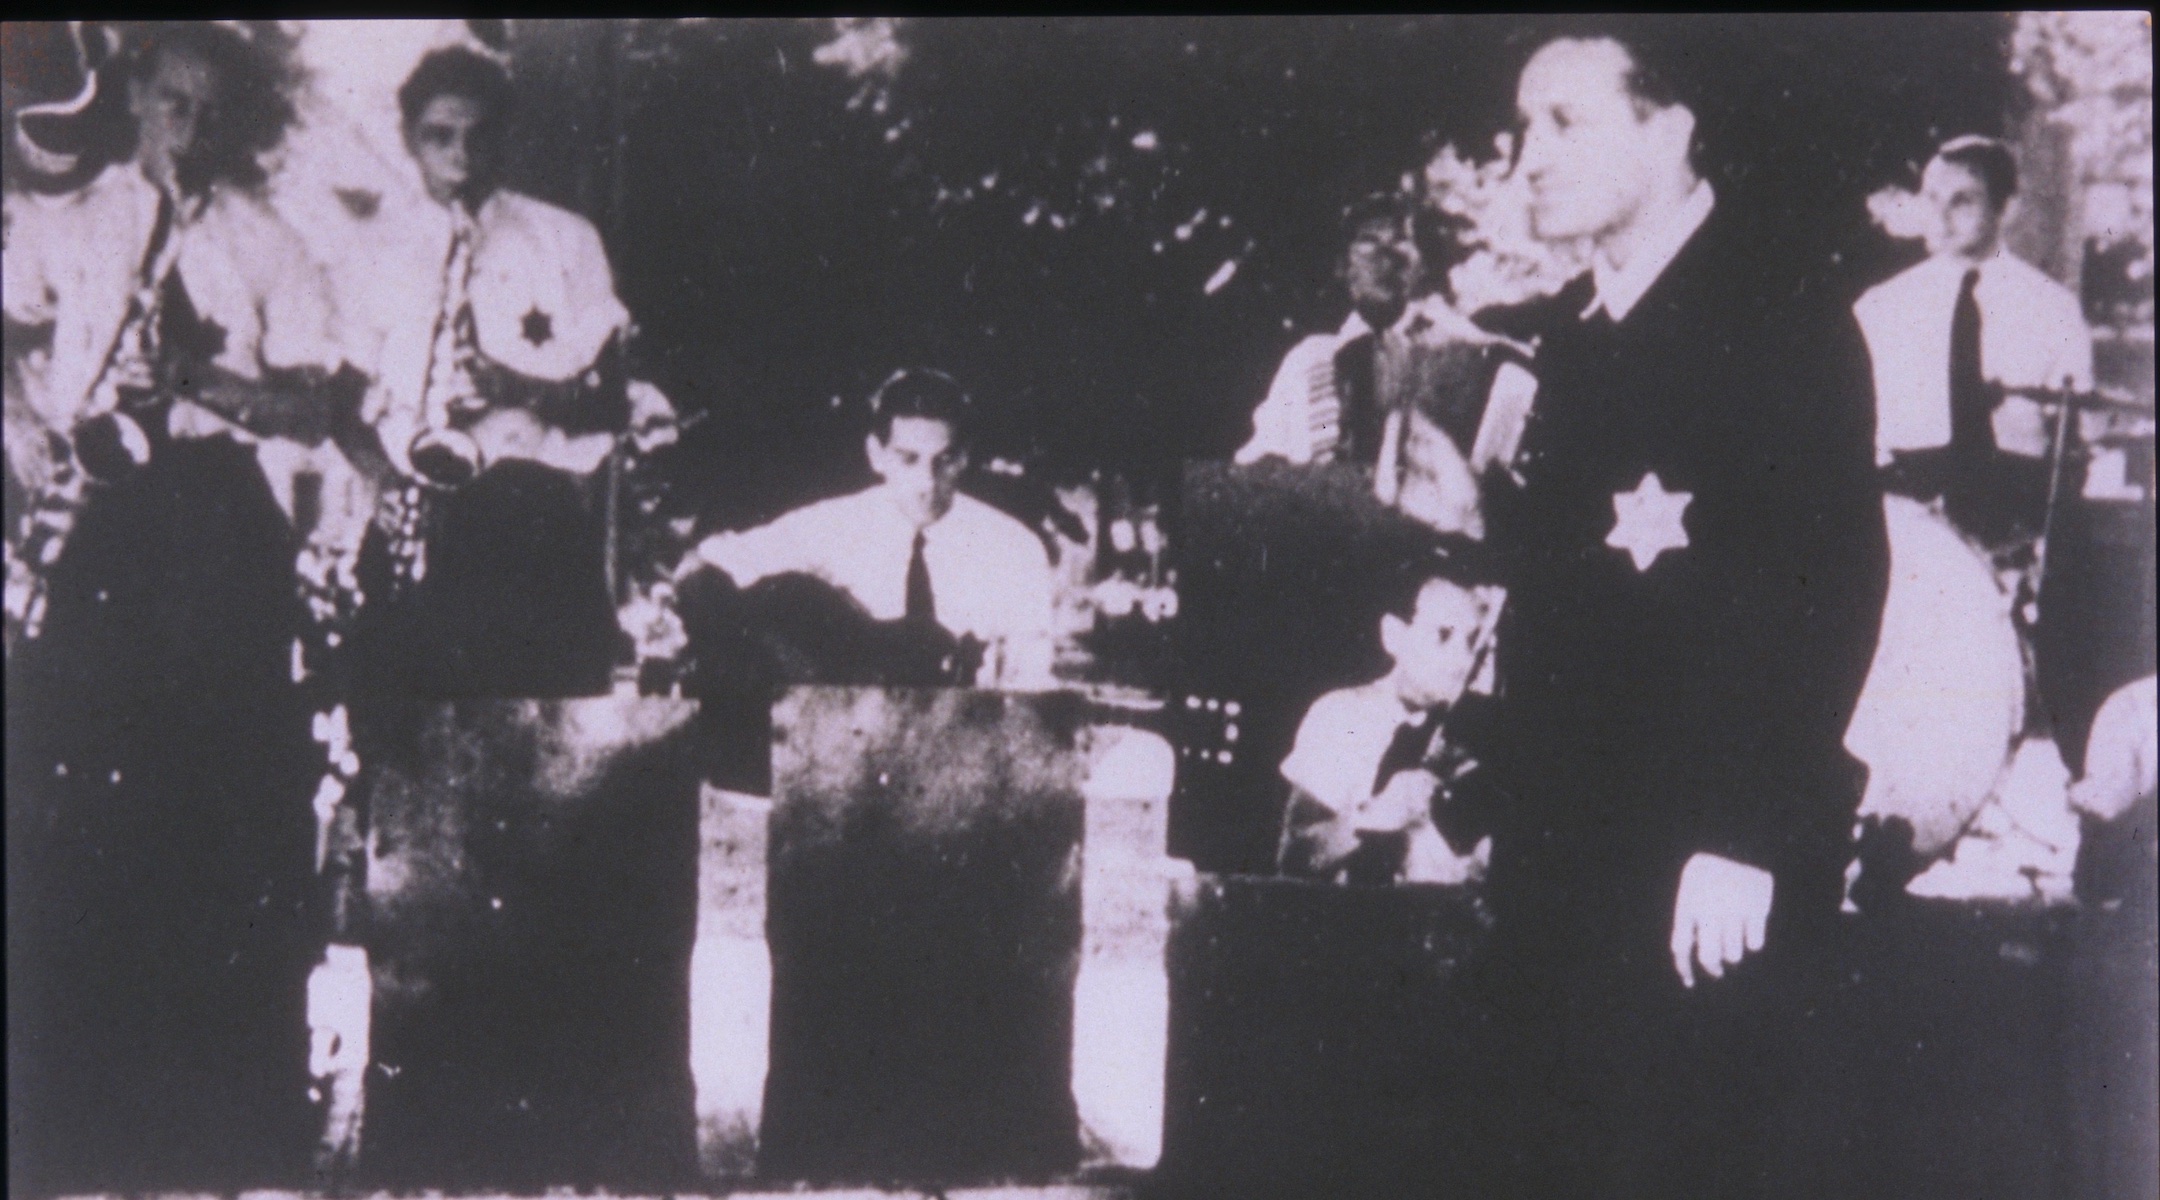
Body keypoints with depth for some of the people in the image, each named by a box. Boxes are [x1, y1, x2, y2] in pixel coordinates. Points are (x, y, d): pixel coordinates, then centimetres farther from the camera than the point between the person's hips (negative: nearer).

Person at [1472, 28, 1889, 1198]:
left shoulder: (1785, 328, -8)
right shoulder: (1574, 346, 16)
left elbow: (1834, 589, -16)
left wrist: (1748, 842, -21)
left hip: (1703, 874, -7)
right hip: (1564, 856, 8)